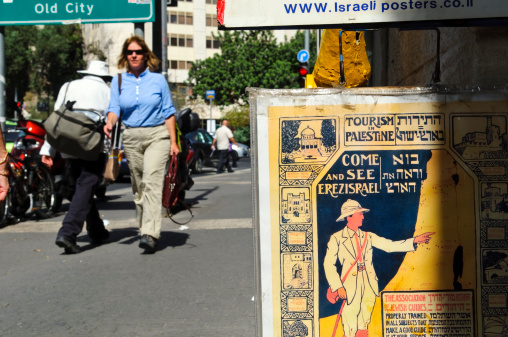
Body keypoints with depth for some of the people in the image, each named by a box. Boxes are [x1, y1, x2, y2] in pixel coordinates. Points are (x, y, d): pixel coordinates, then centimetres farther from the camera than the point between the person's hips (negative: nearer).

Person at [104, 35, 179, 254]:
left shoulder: (158, 80, 5)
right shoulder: (118, 81, 9)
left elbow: (168, 112, 6)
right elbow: (114, 108, 2)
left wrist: (173, 141, -1)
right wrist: (110, 122, -22)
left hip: (157, 135, -3)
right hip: (131, 137, 3)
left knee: (152, 182, -18)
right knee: (138, 187, 8)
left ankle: (150, 234, -24)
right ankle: (147, 231, 19)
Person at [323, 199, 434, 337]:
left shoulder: (368, 237, 13)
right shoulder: (337, 238, 1)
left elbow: (390, 245, 7)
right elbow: (328, 264, -1)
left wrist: (414, 241, -2)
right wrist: (338, 287, -10)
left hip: (369, 286, 4)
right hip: (350, 286, -4)